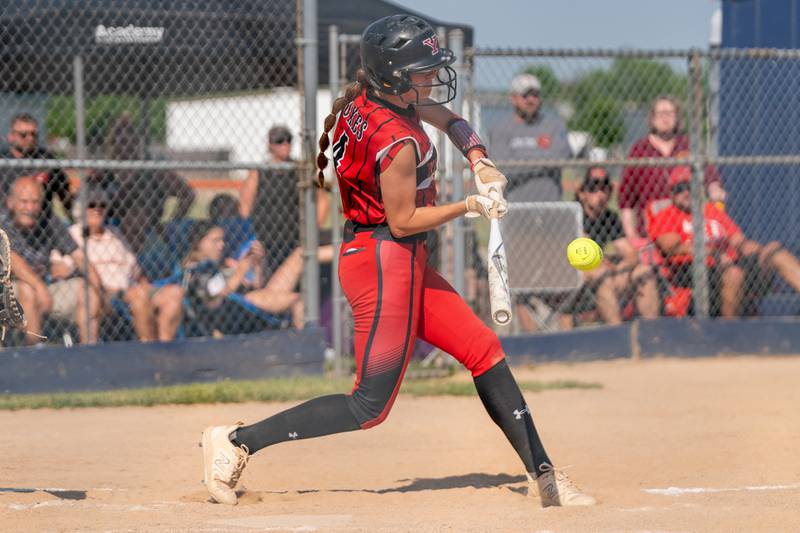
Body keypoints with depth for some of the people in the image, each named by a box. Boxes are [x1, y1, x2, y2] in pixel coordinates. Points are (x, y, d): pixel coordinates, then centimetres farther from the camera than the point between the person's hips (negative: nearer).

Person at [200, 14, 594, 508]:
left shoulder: (367, 99, 5)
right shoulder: (398, 142, -24)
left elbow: (451, 119, 21)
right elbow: (403, 221, -16)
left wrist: (480, 162, 5)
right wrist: (470, 206, -9)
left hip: (402, 264, 10)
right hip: (387, 263, -10)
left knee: (484, 349, 11)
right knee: (370, 407, -7)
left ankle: (545, 474, 15)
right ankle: (237, 440, -5)